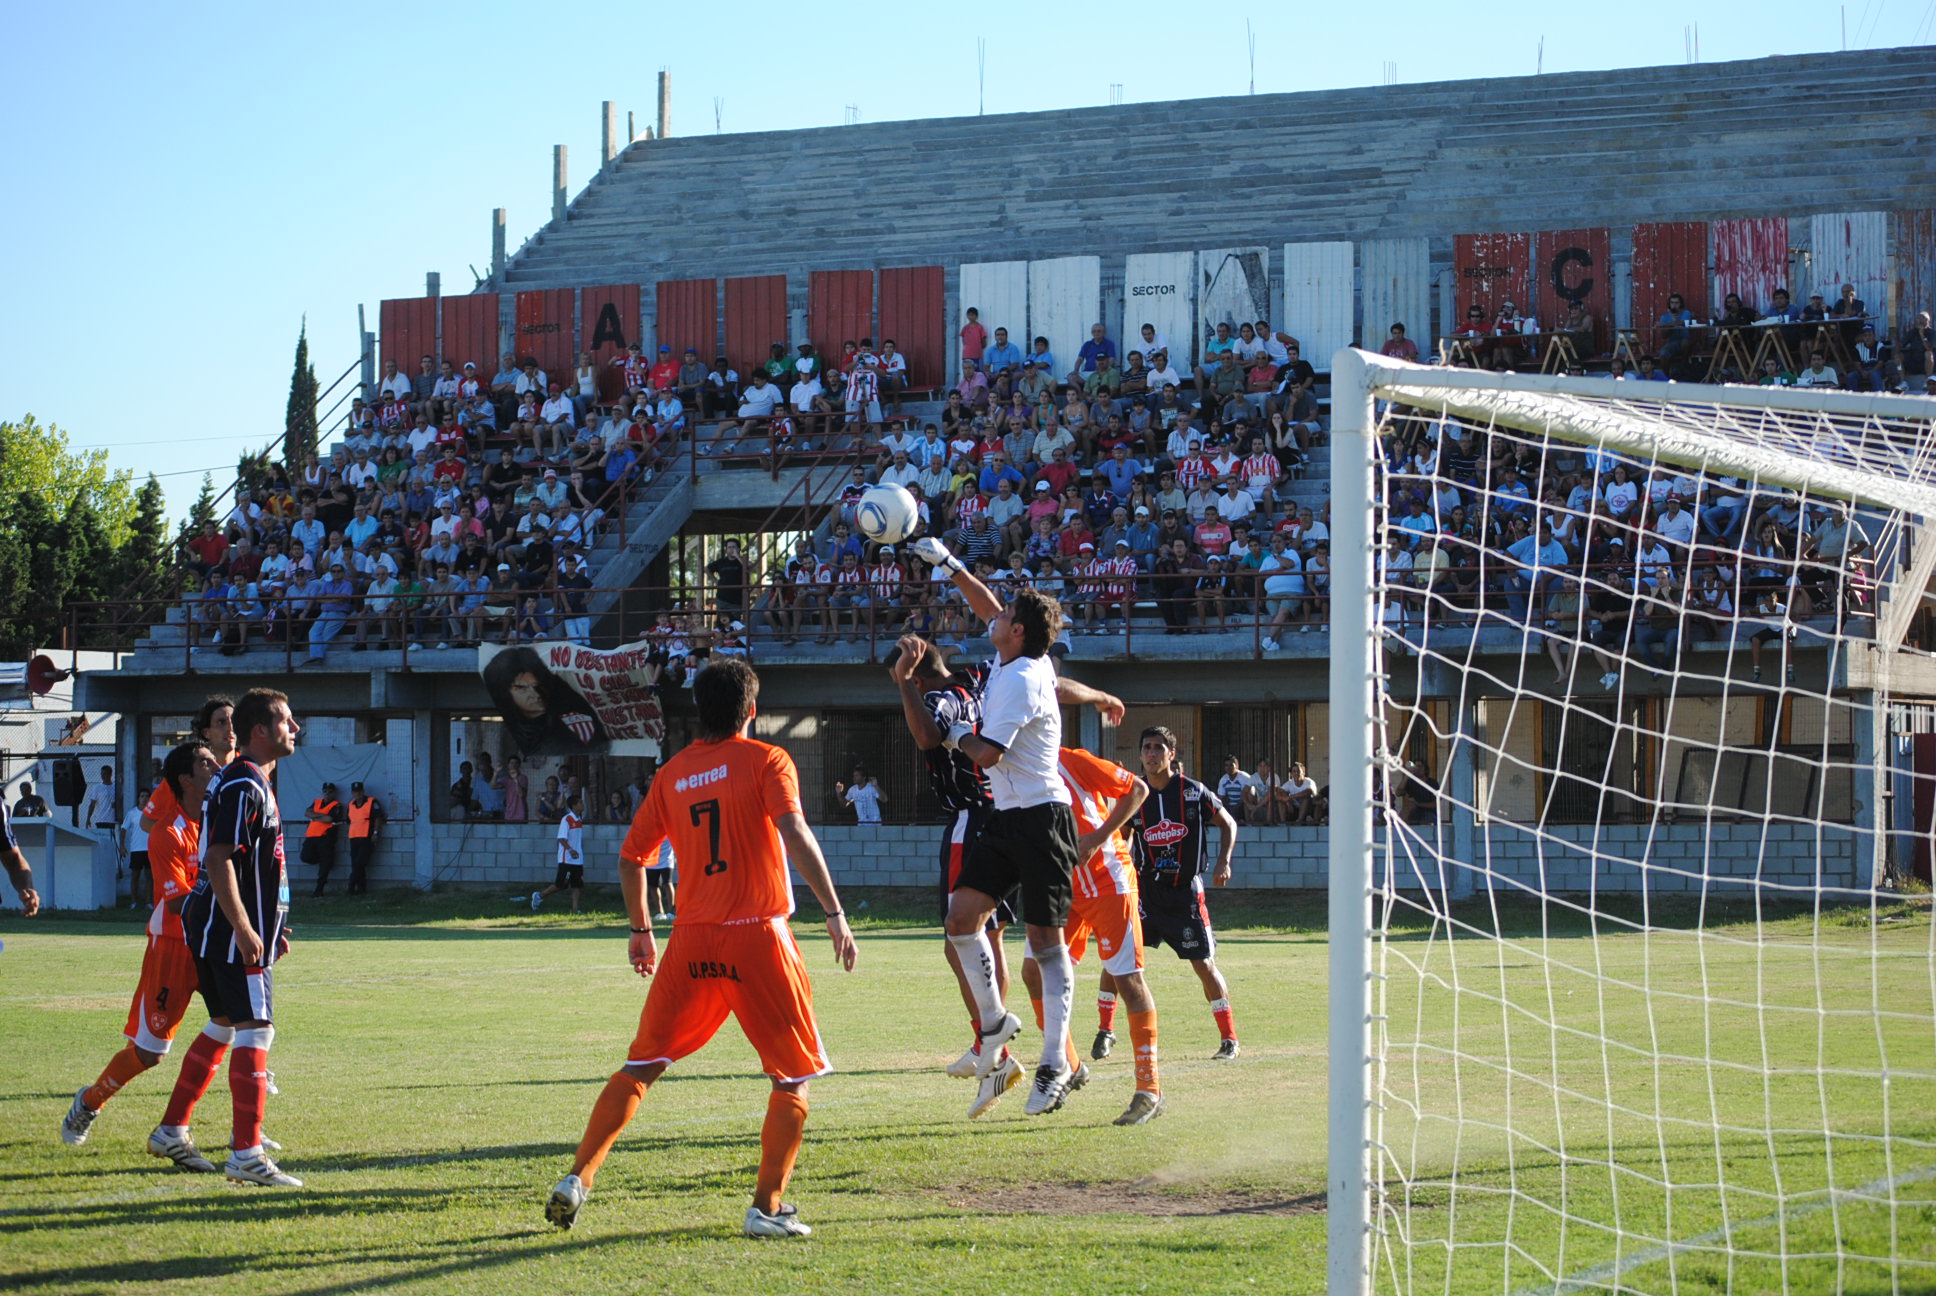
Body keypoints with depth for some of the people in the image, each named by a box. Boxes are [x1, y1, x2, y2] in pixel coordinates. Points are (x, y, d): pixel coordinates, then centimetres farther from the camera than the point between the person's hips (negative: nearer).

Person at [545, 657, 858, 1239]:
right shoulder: (767, 761, -2)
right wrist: (834, 913, -19)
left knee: (641, 1065, 15)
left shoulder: (672, 773, 11)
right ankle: (767, 1208, 0)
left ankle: (578, 1179, 6)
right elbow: (794, 833, -18)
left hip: (691, 941, 4)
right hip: (759, 935, -4)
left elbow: (630, 858, 15)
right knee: (794, 1077, 8)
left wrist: (640, 931, 29)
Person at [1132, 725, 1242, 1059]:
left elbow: (1228, 824, 7)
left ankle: (1229, 1038, 11)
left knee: (1204, 965, -2)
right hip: (1145, 890, 2)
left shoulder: (1194, 792, -6)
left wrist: (1224, 862, -7)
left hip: (1185, 891, -2)